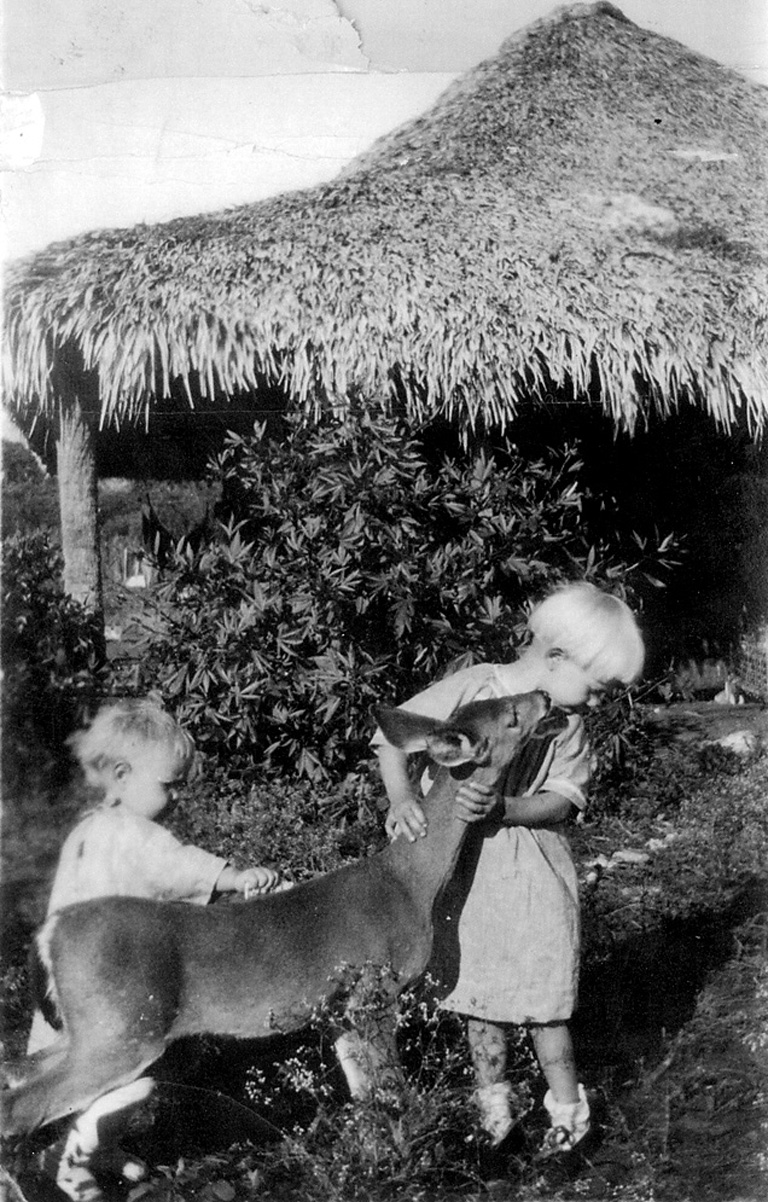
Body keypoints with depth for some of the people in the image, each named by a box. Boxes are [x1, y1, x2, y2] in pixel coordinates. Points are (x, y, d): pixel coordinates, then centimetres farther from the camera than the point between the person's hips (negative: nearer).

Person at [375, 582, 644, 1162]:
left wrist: (502, 809, -26)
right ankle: (494, 1105, 32)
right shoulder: (472, 687, -14)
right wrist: (402, 798, -27)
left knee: (543, 1002, 6)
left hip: (532, 873, 1)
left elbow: (562, 802, -8)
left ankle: (567, 1109, 26)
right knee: (481, 995, 13)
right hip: (464, 868, -1)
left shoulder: (567, 723, -3)